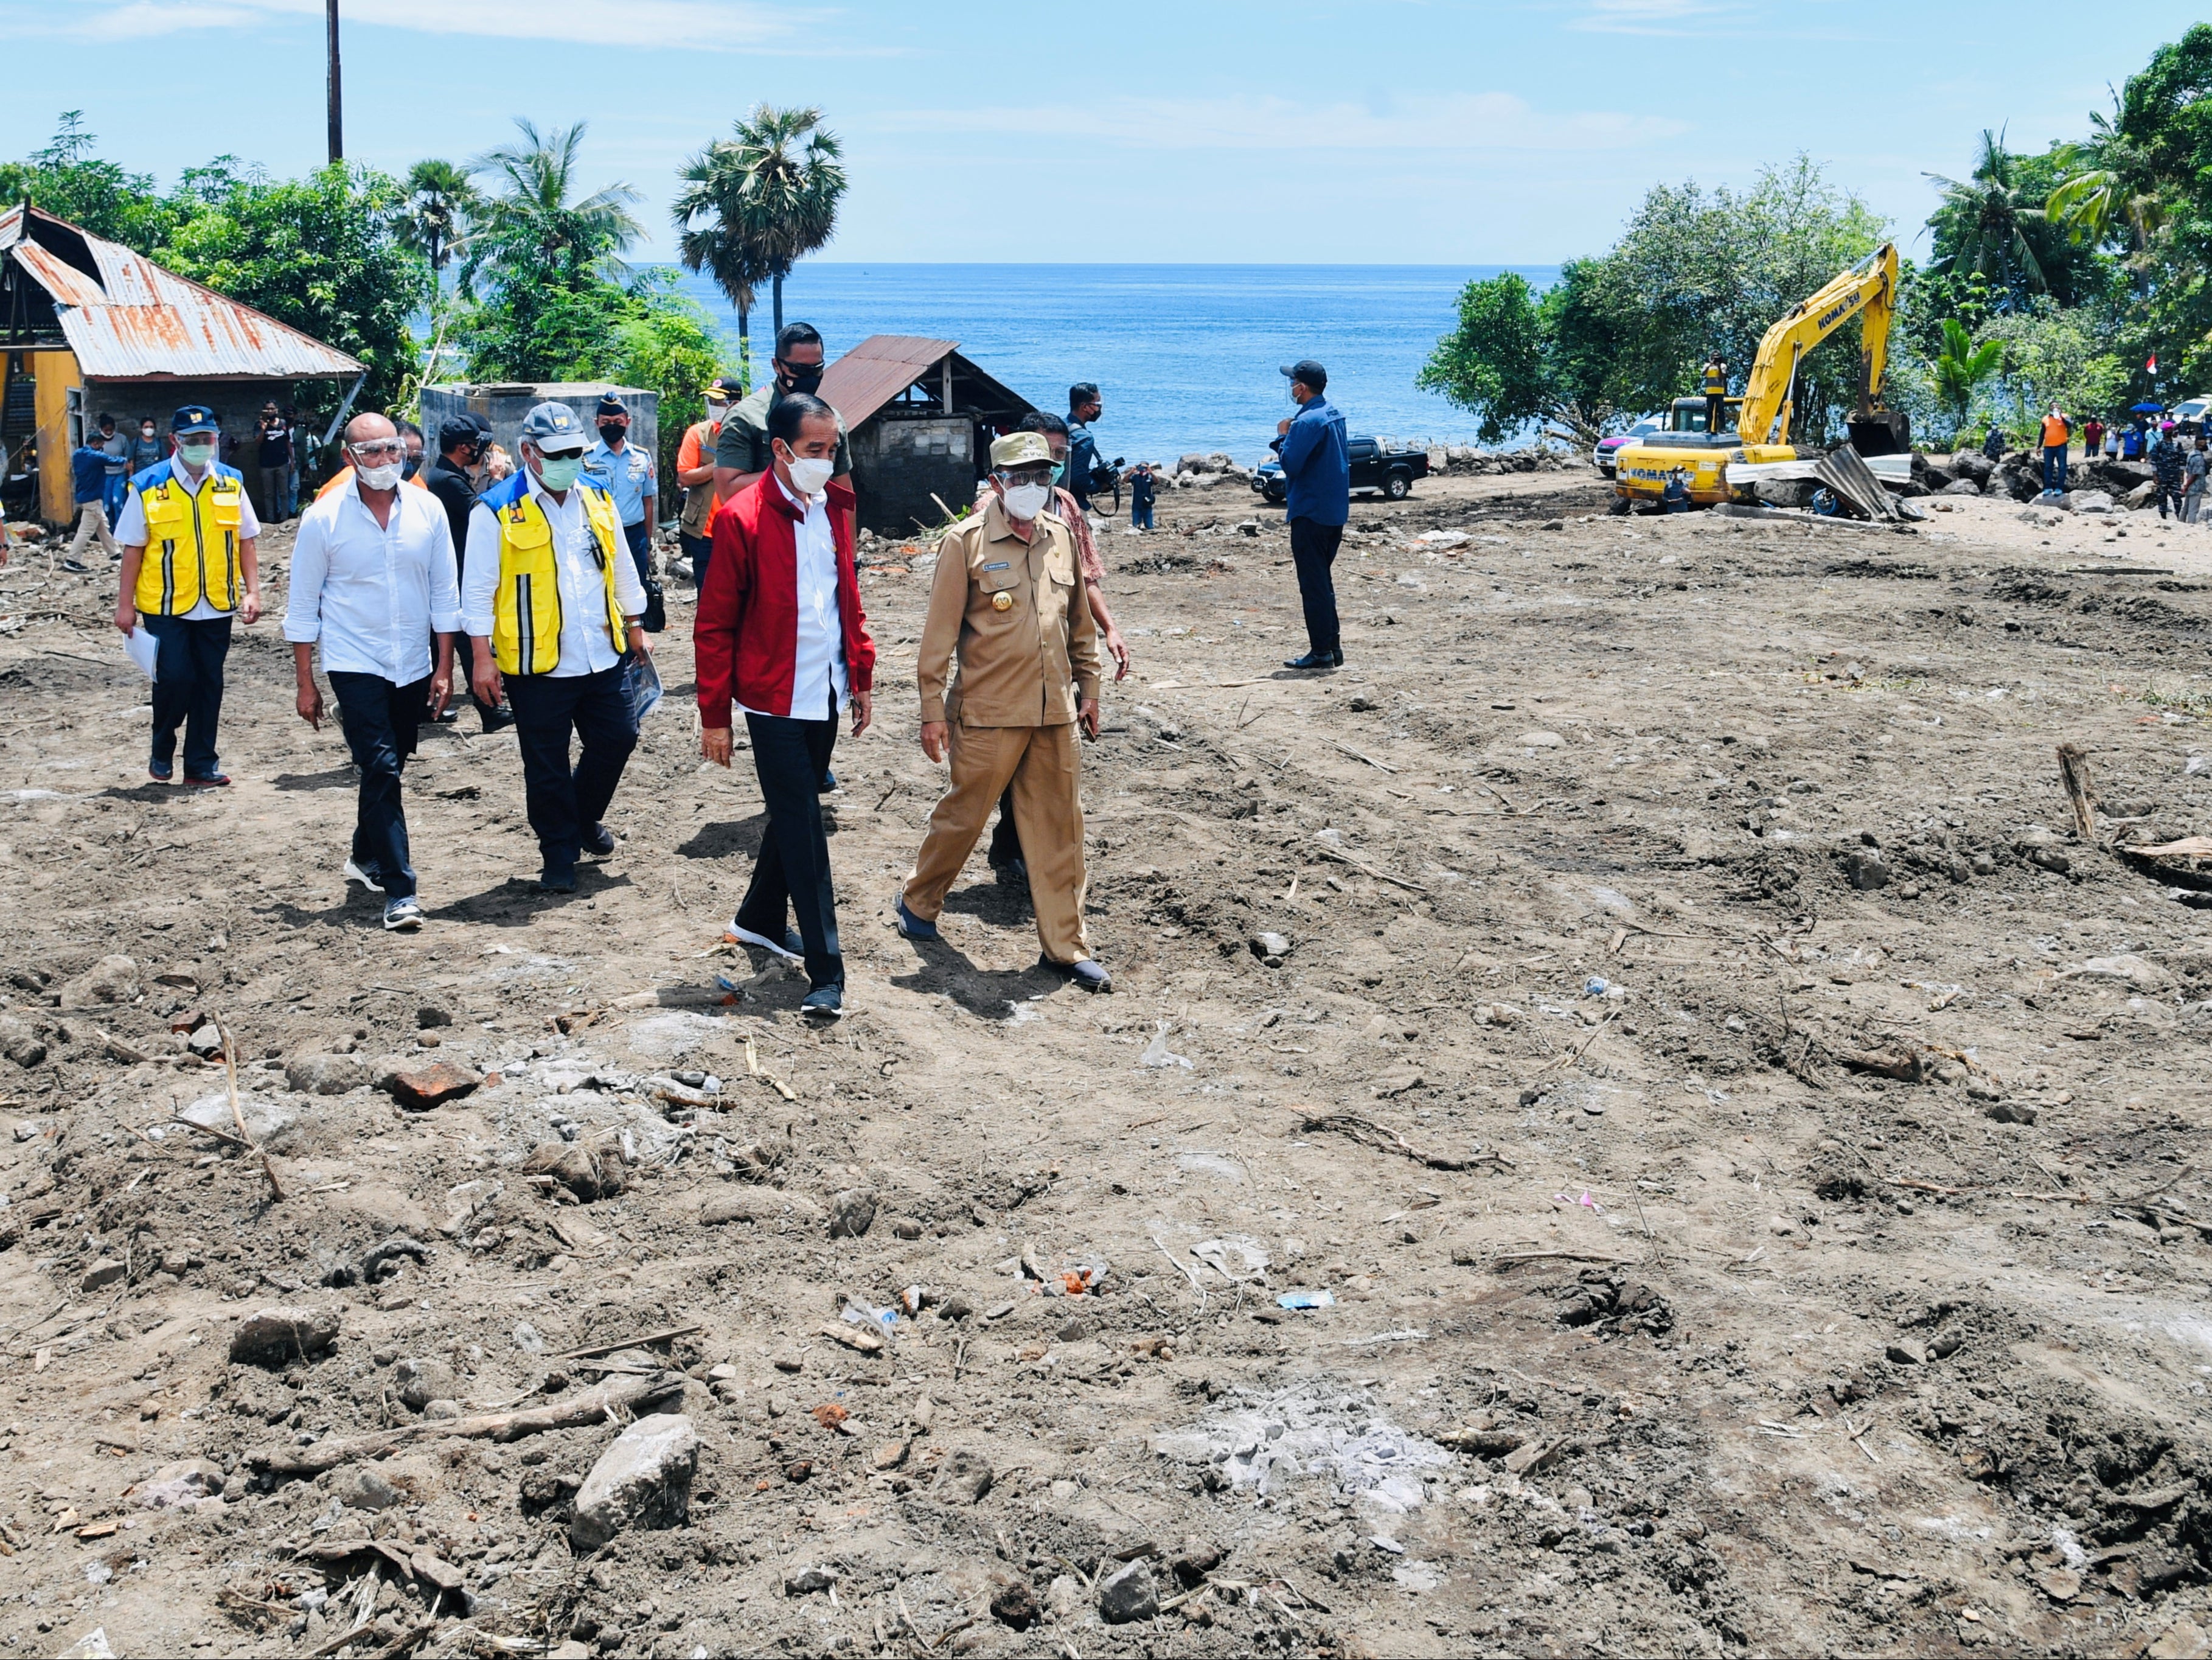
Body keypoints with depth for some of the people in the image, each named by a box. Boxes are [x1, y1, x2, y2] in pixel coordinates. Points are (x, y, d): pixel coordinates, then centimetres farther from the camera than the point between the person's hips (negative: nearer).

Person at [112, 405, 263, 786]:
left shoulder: (230, 483, 4)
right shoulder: (147, 487, -4)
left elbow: (245, 542, 8)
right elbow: (133, 549, 0)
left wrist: (253, 592, 0)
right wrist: (125, 604, -1)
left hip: (217, 606, 3)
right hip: (165, 606, -3)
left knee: (209, 683, 7)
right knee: (175, 677, -9)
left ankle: (201, 762, 18)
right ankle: (162, 750, 16)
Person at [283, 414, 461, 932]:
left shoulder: (428, 510, -1)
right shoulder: (324, 519, -7)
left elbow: (444, 595, 5)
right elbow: (302, 608, -2)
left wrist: (444, 669, 3)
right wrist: (305, 684, -2)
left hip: (414, 667, 4)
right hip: (355, 665, -4)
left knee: (388, 769, 17)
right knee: (382, 770, -13)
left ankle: (365, 857, 40)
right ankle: (400, 892, -11)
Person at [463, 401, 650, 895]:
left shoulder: (597, 500, 8)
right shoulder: (498, 512, -9)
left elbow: (622, 569, 18)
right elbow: (478, 590, -8)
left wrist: (635, 628, 19)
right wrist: (482, 657, -11)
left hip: (601, 659, 5)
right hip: (537, 666, -5)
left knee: (617, 739, 13)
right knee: (546, 766, 4)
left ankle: (585, 819, 38)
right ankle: (559, 856, 19)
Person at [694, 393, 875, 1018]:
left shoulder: (836, 507, 6)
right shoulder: (742, 519, -13)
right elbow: (714, 625, -10)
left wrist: (863, 676, 15)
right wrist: (715, 716, -10)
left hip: (827, 694, 6)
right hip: (775, 700, -6)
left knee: (796, 813, 19)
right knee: (804, 831, -6)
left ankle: (761, 919, 39)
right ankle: (826, 971, -3)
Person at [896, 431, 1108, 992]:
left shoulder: (1061, 537, 8)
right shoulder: (966, 541, -8)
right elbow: (939, 631, -7)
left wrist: (1088, 686, 18)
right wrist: (932, 710, -9)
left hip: (1056, 713, 5)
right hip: (988, 714, -5)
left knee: (1059, 829, 7)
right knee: (963, 815, 9)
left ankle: (1066, 946, 15)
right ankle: (917, 903, 34)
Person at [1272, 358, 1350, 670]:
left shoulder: (1307, 421, -19)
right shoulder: (1334, 415, 11)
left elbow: (1291, 464, -21)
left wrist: (1282, 437, -5)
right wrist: (1289, 437, 11)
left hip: (1310, 512, -9)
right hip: (1335, 512, 9)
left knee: (1313, 583, -4)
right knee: (1323, 580, 17)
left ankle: (1320, 652, -2)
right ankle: (1333, 646, 18)